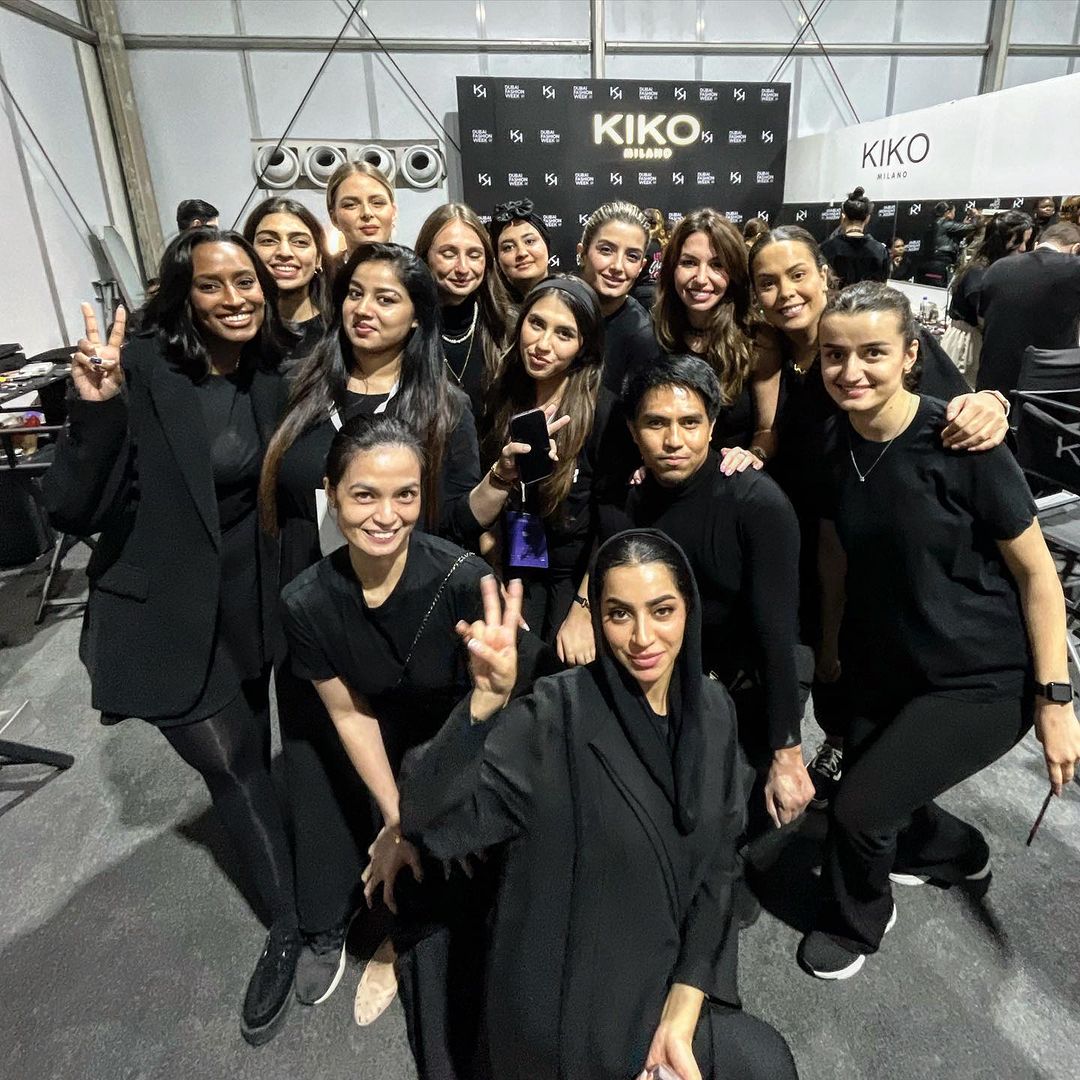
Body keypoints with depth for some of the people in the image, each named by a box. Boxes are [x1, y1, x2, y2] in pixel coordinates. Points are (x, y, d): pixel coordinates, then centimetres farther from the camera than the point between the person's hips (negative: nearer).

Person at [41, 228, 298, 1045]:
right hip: (163, 612, -4)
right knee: (233, 766, 0)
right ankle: (289, 926, 26)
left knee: (248, 759, 21)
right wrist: (96, 411, -34)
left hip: (247, 603, 5)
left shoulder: (270, 373, -4)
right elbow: (73, 513, -22)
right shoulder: (141, 371, -19)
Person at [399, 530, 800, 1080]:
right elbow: (426, 817, -32)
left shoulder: (712, 709, -8)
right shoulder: (556, 715, -25)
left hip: (672, 978, 5)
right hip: (576, 1000, -5)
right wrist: (485, 701, -48)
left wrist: (680, 1019, -10)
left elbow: (715, 866, -4)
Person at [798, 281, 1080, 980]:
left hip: (984, 680, -5)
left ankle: (856, 921, 29)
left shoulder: (961, 445, -21)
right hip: (885, 668, 6)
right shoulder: (831, 447, -6)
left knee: (859, 811, -7)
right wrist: (830, 653, 13)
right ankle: (958, 853, 53)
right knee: (871, 790, 16)